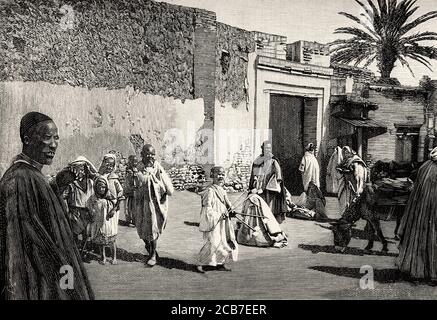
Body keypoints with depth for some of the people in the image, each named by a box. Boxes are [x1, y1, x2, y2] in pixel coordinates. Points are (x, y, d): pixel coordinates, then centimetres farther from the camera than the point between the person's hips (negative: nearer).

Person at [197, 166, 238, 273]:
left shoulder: (223, 191, 11)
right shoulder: (210, 191, -14)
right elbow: (207, 209, -17)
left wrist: (230, 211, 3)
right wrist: (219, 215, -22)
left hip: (223, 222, 8)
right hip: (212, 222, -8)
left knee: (227, 242, 10)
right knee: (212, 243, -7)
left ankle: (221, 263, 26)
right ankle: (200, 263, 9)